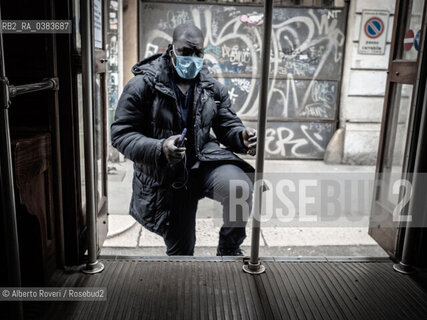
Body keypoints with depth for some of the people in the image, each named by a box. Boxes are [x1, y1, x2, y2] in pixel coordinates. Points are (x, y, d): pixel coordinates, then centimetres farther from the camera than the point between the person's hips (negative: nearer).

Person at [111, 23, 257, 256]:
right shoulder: (143, 85, -12)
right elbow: (121, 134, -14)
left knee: (240, 186, -30)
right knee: (180, 249, 9)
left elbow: (228, 126, 5)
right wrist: (159, 149, -33)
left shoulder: (212, 88, 1)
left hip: (205, 161, 2)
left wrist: (242, 137, -21)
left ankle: (229, 248, -2)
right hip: (166, 179, -2)